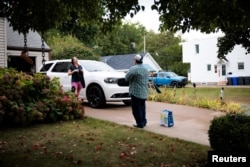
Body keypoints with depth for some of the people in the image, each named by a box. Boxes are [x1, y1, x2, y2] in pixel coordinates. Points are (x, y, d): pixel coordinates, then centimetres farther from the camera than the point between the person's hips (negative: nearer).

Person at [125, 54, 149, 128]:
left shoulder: (134, 68, -16)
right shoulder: (145, 69, 11)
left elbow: (127, 78, -14)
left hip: (136, 92, -8)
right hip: (144, 93, 8)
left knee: (136, 109, 0)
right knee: (142, 108, 17)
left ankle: (140, 123, 2)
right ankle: (143, 122, 23)